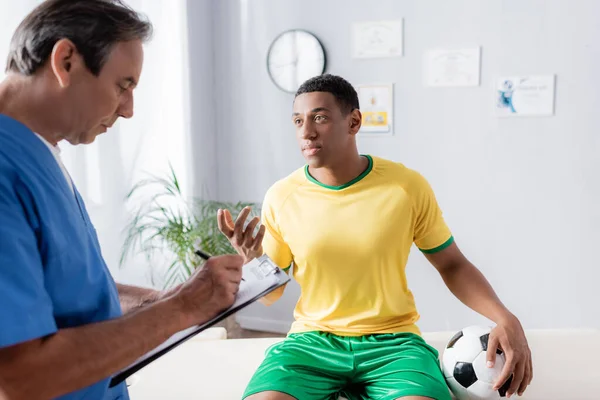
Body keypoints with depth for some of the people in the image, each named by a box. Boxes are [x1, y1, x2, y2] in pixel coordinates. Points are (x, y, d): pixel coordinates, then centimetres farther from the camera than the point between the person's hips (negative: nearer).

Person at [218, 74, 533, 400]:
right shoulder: (281, 197, -4)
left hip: (393, 340, -1)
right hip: (312, 339, 1)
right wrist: (251, 261, -16)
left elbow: (452, 265, 5)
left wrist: (505, 319, -10)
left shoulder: (408, 186, -7)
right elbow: (270, 293, 6)